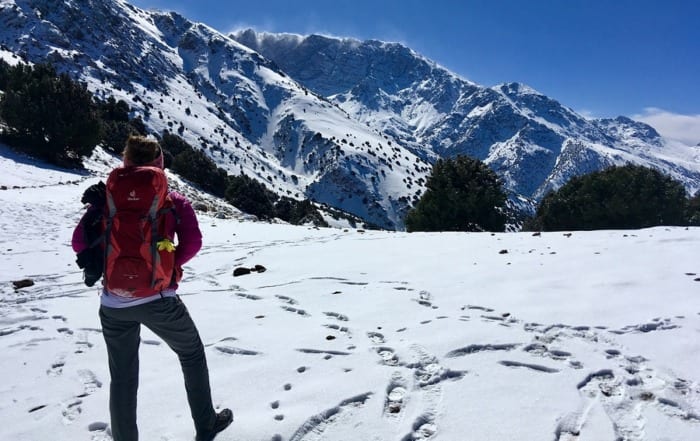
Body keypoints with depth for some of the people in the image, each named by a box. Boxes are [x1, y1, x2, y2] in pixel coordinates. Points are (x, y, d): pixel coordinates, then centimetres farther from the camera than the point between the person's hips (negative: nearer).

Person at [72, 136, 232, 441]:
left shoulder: (108, 198, 3)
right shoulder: (173, 201, -3)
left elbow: (79, 243, 0)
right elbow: (192, 242, -11)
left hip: (113, 303, 2)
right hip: (158, 298, -2)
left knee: (122, 378, 17)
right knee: (192, 353, 21)